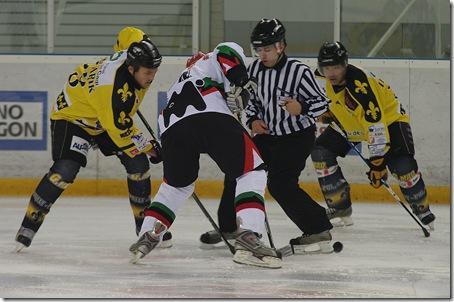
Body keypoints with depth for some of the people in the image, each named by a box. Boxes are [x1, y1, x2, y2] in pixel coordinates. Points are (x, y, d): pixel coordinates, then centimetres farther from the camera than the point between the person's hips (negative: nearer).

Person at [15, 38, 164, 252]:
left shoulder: (132, 59, -16)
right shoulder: (113, 89, -39)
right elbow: (121, 133, -31)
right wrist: (149, 149, -18)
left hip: (107, 117, 8)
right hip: (72, 116, -8)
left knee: (138, 163, -2)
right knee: (66, 169, -27)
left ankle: (144, 223, 12)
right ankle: (30, 224, -16)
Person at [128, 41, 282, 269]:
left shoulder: (177, 86, 46)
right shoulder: (213, 61, 29)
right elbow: (228, 51, 6)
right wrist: (240, 82, 5)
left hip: (171, 126, 6)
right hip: (211, 116, -6)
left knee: (176, 184, 31)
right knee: (252, 172, 1)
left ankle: (147, 237, 22)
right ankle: (247, 238, -16)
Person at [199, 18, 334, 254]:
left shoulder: (299, 71, -19)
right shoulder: (255, 68, -2)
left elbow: (322, 103, -15)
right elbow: (250, 99, 13)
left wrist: (301, 108, -33)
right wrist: (253, 119, -5)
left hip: (297, 137, -7)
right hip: (267, 135, 7)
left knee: (280, 184, -20)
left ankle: (318, 232, -15)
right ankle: (228, 227, 24)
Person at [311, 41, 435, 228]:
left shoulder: (360, 85, -39)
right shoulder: (322, 78, -16)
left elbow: (376, 127, -39)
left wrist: (377, 162, -39)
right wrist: (327, 113, -2)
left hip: (388, 117, -7)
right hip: (349, 123, 7)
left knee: (401, 164, -25)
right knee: (320, 151, -8)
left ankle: (422, 208, -2)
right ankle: (340, 207, 0)